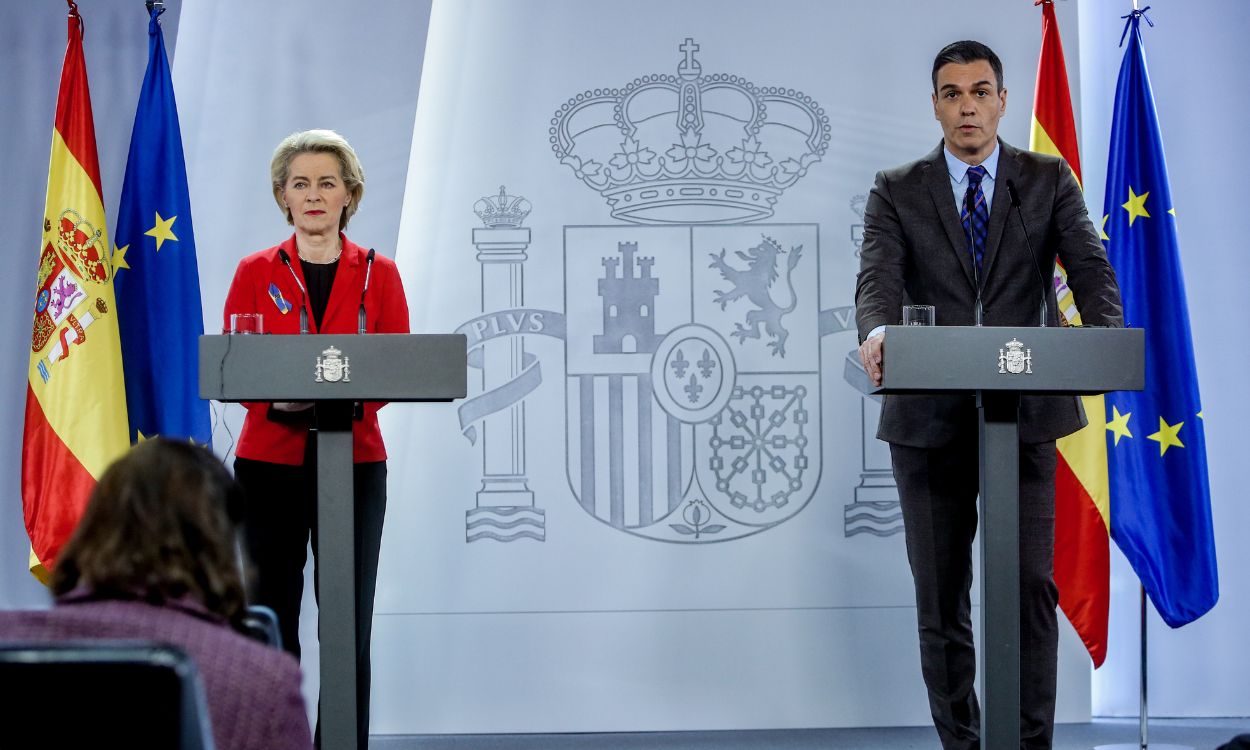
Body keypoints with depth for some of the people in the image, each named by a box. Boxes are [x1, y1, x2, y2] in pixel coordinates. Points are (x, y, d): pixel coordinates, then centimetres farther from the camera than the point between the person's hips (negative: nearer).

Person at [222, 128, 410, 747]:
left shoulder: (378, 274, 7)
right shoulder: (257, 273, 6)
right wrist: (276, 399, -19)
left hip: (354, 462, 0)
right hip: (271, 461, 0)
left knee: (351, 627, 0)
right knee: (271, 622, -1)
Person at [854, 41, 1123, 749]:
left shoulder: (1049, 180, 7)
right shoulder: (898, 191, 5)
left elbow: (1090, 267, -6)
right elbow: (879, 278, -10)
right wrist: (878, 333, -34)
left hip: (1025, 412, 0)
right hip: (930, 418, 1)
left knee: (1031, 588, -5)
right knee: (941, 598, 6)